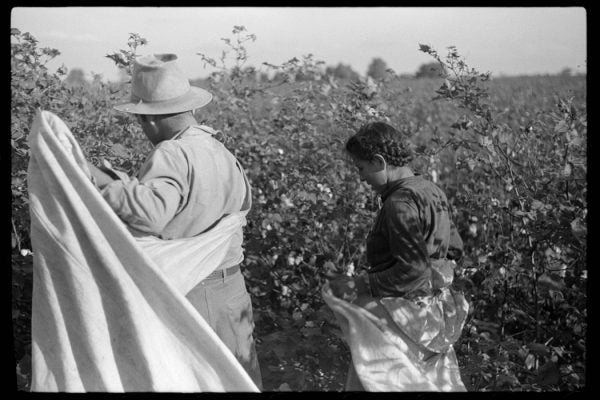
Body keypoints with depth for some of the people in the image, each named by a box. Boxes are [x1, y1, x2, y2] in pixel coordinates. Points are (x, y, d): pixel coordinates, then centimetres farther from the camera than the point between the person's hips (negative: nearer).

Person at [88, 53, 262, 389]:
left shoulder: (173, 155, -20)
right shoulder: (223, 154, 4)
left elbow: (150, 213, -36)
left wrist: (100, 180, -25)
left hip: (180, 298, -7)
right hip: (230, 294, 7)